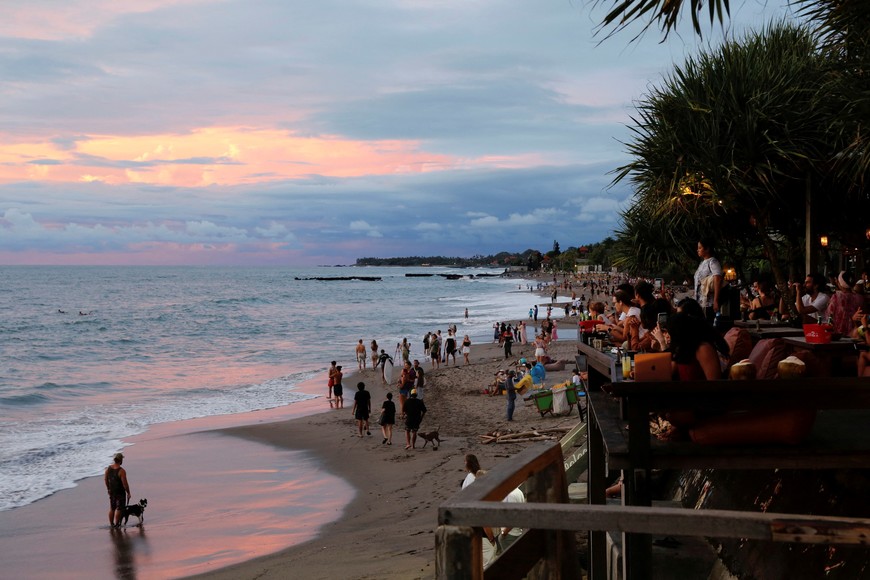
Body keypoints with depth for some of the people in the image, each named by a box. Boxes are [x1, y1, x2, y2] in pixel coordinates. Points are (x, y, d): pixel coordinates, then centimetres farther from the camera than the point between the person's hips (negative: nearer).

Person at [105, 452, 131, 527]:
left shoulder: (108, 468, -4)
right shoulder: (121, 471, -24)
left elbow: (105, 479, 9)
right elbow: (125, 483, -23)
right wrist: (128, 493, -11)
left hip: (111, 491, 6)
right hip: (120, 492, -6)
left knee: (112, 509, 18)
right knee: (119, 509, 5)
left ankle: (111, 524, 26)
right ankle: (117, 524, 8)